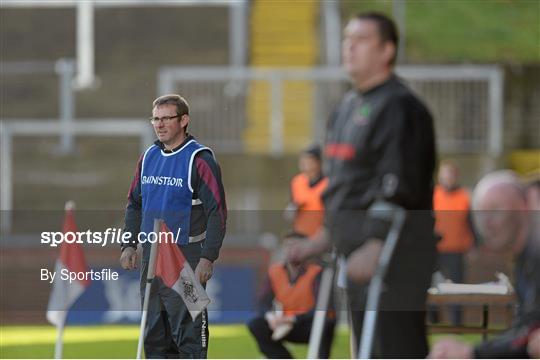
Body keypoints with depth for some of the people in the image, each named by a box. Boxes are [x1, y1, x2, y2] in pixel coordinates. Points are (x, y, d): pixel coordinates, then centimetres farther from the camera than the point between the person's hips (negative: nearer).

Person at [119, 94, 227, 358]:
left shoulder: (199, 160, -9)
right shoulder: (148, 158, 12)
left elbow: (217, 211, -12)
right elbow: (134, 204, 21)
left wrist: (207, 258, -17)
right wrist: (129, 245, 10)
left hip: (187, 257, -7)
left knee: (188, 333, -8)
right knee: (154, 333, 10)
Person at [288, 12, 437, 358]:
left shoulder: (399, 107, -13)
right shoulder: (348, 105, 18)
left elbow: (399, 186, -20)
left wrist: (375, 245, -26)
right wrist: (327, 236, 21)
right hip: (356, 249, 10)